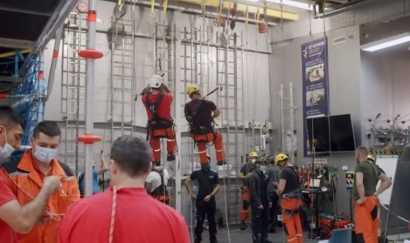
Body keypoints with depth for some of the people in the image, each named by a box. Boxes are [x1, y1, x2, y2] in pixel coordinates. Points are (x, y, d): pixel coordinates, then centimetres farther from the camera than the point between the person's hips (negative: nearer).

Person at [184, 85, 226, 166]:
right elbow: (218, 112, 9)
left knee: (200, 144, 37)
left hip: (196, 135, 2)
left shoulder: (187, 106, -4)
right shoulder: (208, 103, -9)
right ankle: (220, 160, 36)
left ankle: (204, 163, 38)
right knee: (218, 137, 31)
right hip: (208, 133, -2)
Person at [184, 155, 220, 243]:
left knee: (212, 220, 9)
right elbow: (187, 181, 3)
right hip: (200, 200, -1)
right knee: (199, 220, -1)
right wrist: (191, 193, -4)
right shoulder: (197, 173, 0)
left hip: (211, 200, 1)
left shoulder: (214, 173, 2)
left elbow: (218, 186, 2)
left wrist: (210, 195, -10)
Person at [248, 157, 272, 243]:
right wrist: (258, 203, -20)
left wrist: (269, 200, 13)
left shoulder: (262, 175, 14)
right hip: (257, 204, -9)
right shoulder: (252, 176, -12)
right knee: (257, 222, -2)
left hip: (264, 202, 9)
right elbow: (253, 192, -17)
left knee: (265, 221, 14)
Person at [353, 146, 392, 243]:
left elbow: (359, 183, -31)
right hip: (373, 201, 9)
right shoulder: (373, 167, 13)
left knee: (363, 233, -8)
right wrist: (376, 193, 12)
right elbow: (387, 181, 20)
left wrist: (362, 198, -18)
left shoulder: (360, 166, -13)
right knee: (372, 233, 14)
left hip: (364, 203, -9)